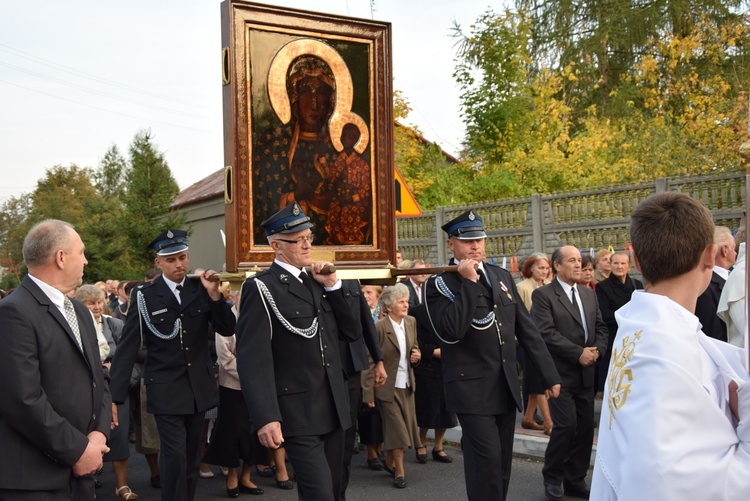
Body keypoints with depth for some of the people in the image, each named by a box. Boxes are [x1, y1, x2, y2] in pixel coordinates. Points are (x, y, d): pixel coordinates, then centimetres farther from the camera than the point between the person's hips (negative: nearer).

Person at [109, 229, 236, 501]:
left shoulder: (201, 290, 2)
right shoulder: (144, 296, -6)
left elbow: (228, 329, -1)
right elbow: (127, 348, -7)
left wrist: (215, 295, -16)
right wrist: (115, 397, -11)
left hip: (199, 387, 4)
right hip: (166, 390, -3)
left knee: (191, 456, 13)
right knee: (174, 455, -10)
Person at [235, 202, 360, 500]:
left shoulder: (317, 283, 14)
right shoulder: (261, 288, -8)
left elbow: (351, 333, 10)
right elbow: (252, 360, -16)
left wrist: (332, 286, 0)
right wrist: (266, 418, -24)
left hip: (333, 409, 7)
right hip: (298, 414, -7)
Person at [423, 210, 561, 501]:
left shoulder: (502, 277, 11)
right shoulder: (439, 284, -6)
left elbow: (527, 329, 12)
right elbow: (451, 332, -22)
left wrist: (550, 375, 9)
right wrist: (469, 283, -20)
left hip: (507, 387, 6)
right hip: (472, 388, -5)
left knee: (502, 461, 13)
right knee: (487, 459, -11)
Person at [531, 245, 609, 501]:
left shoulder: (589, 294, 15)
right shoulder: (543, 295, -7)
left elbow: (601, 327, 14)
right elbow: (546, 333, -16)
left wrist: (597, 350, -6)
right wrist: (579, 353, -16)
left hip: (586, 373, 6)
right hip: (560, 372, -6)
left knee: (585, 428, 7)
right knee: (567, 424, -11)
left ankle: (575, 480, 21)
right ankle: (552, 476, 11)